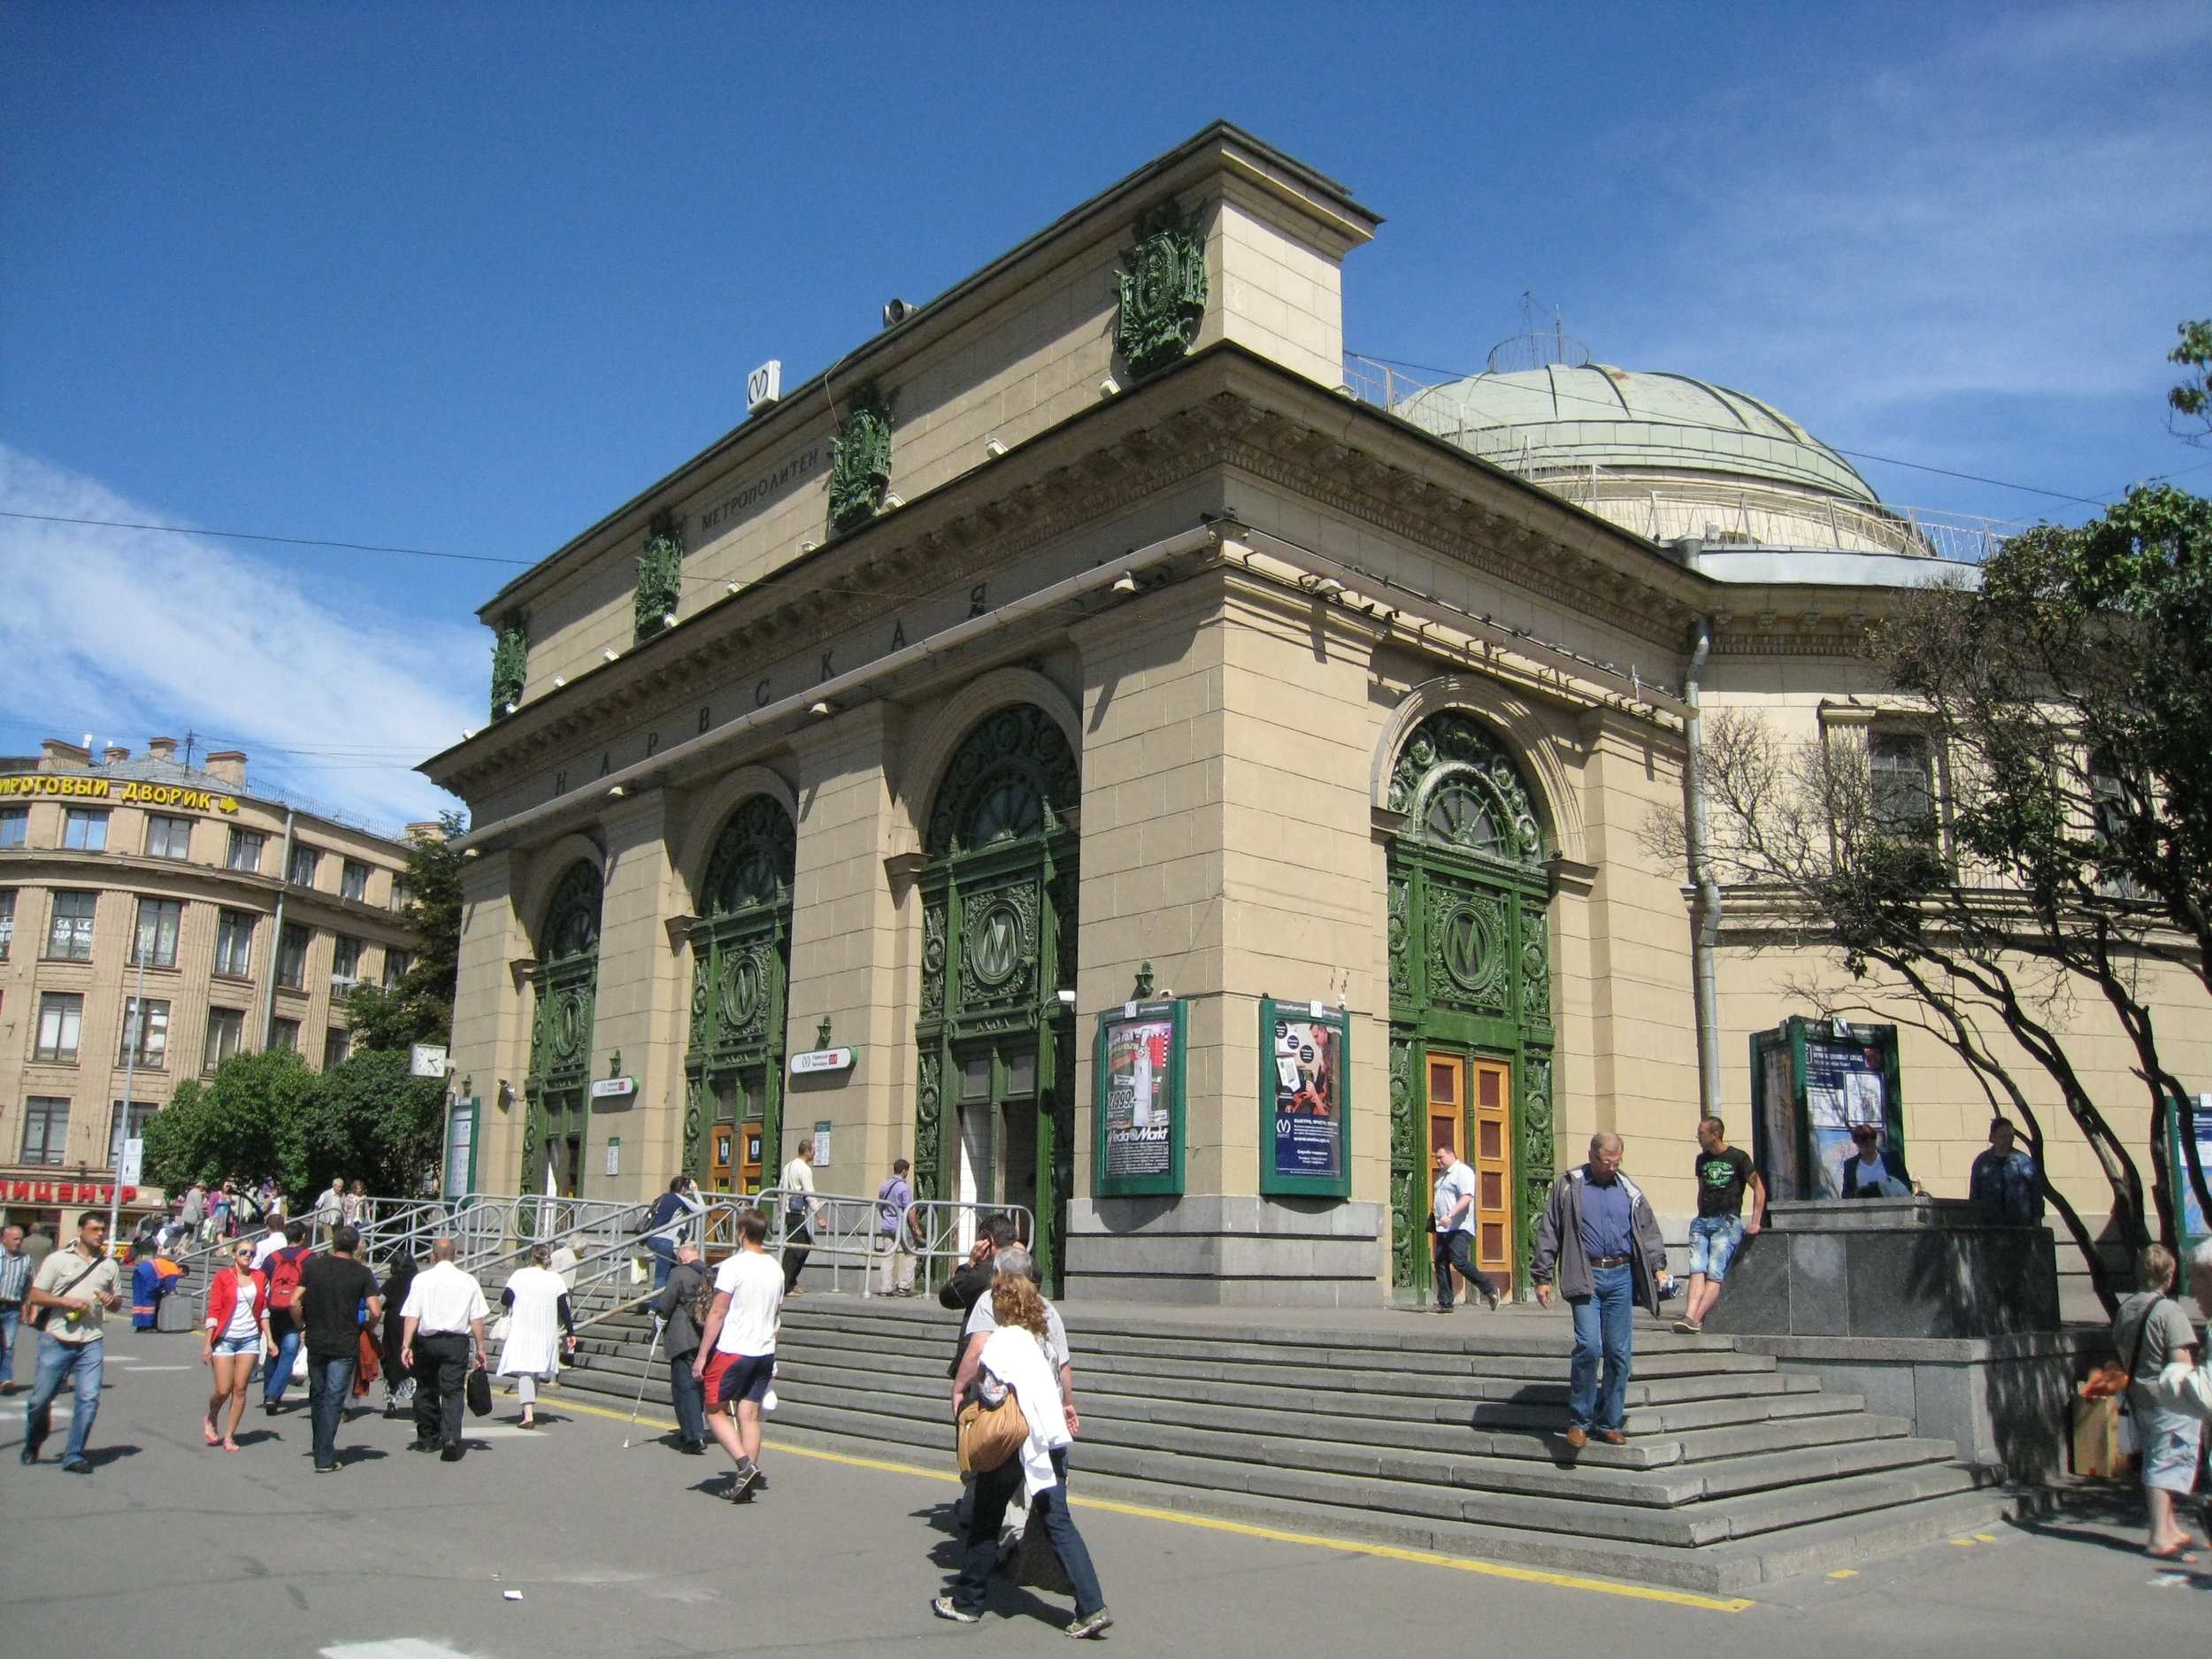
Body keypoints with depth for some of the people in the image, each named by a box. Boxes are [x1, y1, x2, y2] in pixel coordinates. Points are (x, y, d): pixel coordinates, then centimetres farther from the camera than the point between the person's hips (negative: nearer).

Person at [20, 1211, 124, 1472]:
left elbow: (118, 1301, 21)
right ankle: (32, 1445, 32)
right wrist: (67, 1302, -14)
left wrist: (111, 1300, -3)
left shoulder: (109, 1265, 12)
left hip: (91, 1342, 2)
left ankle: (73, 1455, 2)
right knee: (41, 1398, 6)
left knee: (89, 1398, -7)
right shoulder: (58, 1259, 2)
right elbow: (35, 1296, 0)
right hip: (57, 1340, -2)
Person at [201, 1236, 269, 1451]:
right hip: (225, 1338, -3)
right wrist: (207, 1343, -9)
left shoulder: (260, 1278, 7)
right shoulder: (222, 1277, -3)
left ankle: (229, 1436, 11)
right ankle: (211, 1420, 28)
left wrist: (269, 1339, 7)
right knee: (223, 1390, -3)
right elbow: (213, 1311, -5)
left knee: (240, 1389, 0)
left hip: (250, 1339, 3)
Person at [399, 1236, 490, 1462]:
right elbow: (477, 1319, 3)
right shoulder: (468, 1282, 2)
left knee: (426, 1389, 16)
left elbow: (412, 1316, -7)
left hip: (427, 1341, 0)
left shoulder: (421, 1280, -1)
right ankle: (451, 1439, -18)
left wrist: (406, 1345, -7)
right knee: (453, 1392, -2)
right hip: (457, 1342, 0)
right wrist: (480, 1347, 9)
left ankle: (427, 1438, 26)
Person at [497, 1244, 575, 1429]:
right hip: (546, 1334, 3)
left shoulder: (519, 1275, -2)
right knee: (537, 1371, 19)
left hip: (521, 1332, -3)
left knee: (524, 1372, -8)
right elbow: (564, 1308, 3)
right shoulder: (556, 1279, 4)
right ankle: (530, 1409, 29)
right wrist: (570, 1333, 8)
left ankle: (528, 1414, -23)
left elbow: (505, 1299, -2)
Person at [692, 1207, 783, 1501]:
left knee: (715, 1410, 6)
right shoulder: (776, 1270, 11)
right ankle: (747, 1482, 5)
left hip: (732, 1351, -6)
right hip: (764, 1352, 6)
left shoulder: (734, 1265, -10)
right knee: (749, 1415, 8)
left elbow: (717, 1313, -12)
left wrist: (702, 1355, -8)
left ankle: (744, 1464, -9)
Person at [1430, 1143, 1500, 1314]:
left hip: (1459, 1228, -9)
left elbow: (1467, 1197, -22)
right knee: (1441, 1264, 3)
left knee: (1459, 1262, -17)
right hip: (1443, 1229, 10)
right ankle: (1445, 1303, 6)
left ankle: (1490, 1289, -2)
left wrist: (1450, 1215, -31)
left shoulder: (1462, 1172, -9)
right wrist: (1434, 1220, 23)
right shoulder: (1443, 1174, 21)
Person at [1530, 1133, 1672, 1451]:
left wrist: (1658, 1266, 3)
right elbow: (1548, 1233, 3)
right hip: (1585, 1278, -4)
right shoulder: (1568, 1187, 4)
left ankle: (1609, 1422, 17)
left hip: (1621, 1276, 4)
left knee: (1618, 1352, 4)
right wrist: (1542, 1277, -1)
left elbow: (1648, 1231, 18)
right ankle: (1579, 1422, 1)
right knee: (1588, 1347, -14)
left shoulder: (1629, 1190, 14)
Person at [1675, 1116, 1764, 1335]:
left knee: (1715, 1273, -16)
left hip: (1728, 1221, -5)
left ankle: (1695, 1319, -25)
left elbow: (1758, 1188, 2)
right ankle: (1690, 1316, -27)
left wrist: (1755, 1222, -2)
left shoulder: (1738, 1157, 0)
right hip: (1702, 1221, 5)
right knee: (1697, 1269, -13)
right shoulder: (1701, 1160, 17)